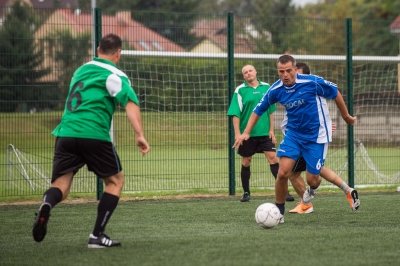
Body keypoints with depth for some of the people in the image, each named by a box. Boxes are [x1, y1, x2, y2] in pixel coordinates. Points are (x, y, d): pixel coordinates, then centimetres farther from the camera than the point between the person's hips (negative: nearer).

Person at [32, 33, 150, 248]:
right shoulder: (114, 75, 2)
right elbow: (130, 103, -13)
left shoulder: (81, 70, 22)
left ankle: (47, 205, -34)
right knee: (115, 180, 13)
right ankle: (97, 235, 5)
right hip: (93, 135, -5)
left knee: (60, 185, 3)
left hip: (65, 132, 5)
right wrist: (139, 135, -22)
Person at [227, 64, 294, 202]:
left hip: (265, 133, 2)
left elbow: (271, 111, 12)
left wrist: (271, 130, 6)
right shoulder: (240, 90, -4)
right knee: (246, 162, 6)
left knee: (273, 158, -7)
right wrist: (237, 133, -13)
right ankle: (246, 192, 18)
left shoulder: (266, 87, 6)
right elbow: (235, 114, -6)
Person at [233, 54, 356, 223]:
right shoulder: (276, 90, -9)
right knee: (283, 172, -16)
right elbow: (258, 110, 5)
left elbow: (335, 93, -4)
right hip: (293, 134, 2)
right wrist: (246, 133, -5)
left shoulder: (312, 82, -20)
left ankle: (312, 189, 39)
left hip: (316, 136, -2)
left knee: (311, 180, -2)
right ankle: (279, 211, 4)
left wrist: (346, 117, 8)